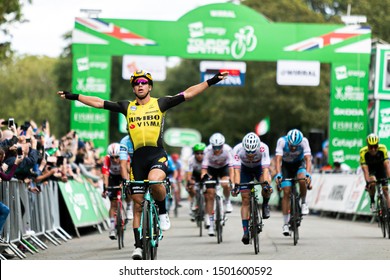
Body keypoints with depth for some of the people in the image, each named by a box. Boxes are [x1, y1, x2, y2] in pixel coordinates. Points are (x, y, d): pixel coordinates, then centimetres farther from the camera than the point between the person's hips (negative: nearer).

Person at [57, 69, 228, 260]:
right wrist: (73, 97, 8)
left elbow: (188, 94, 0)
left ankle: (163, 212, -7)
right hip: (138, 157, 3)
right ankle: (138, 246, 10)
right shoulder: (127, 107, 11)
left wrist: (211, 82, -7)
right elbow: (98, 103, 11)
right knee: (137, 203, 3)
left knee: (154, 180, -35)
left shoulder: (160, 104, 4)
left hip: (157, 154, -3)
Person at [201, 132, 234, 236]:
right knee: (210, 195, -8)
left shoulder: (228, 150, -31)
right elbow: (204, 167, -32)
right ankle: (210, 223, -1)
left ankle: (227, 201, 0)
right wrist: (203, 178, -49)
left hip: (224, 167, 0)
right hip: (211, 169, 0)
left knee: (225, 184, -32)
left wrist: (232, 181, -48)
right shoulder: (208, 151, -31)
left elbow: (231, 166, -35)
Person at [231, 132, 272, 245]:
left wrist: (266, 183, -56)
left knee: (267, 187, -33)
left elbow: (266, 168, -41)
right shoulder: (238, 149, -34)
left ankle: (265, 205, -2)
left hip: (259, 167, -1)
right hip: (245, 169, 1)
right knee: (245, 199, -10)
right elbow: (237, 170, -38)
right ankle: (246, 231, -7)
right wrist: (236, 185, -52)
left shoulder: (263, 148, -36)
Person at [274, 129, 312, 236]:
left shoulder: (304, 141, -29)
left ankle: (303, 203, -6)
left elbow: (308, 159, -35)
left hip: (299, 164, 0)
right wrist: (278, 174, -50)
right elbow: (278, 159, -35)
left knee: (302, 179, -33)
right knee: (286, 192, -10)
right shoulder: (282, 141, -30)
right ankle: (286, 223, -4)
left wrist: (307, 174, -51)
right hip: (286, 165, 0)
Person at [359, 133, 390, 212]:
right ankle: (372, 202, -7)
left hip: (380, 166, 1)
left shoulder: (383, 149, -31)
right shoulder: (363, 152, -33)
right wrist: (368, 182, -49)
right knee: (372, 183, -30)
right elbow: (365, 169, -37)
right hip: (370, 168, -1)